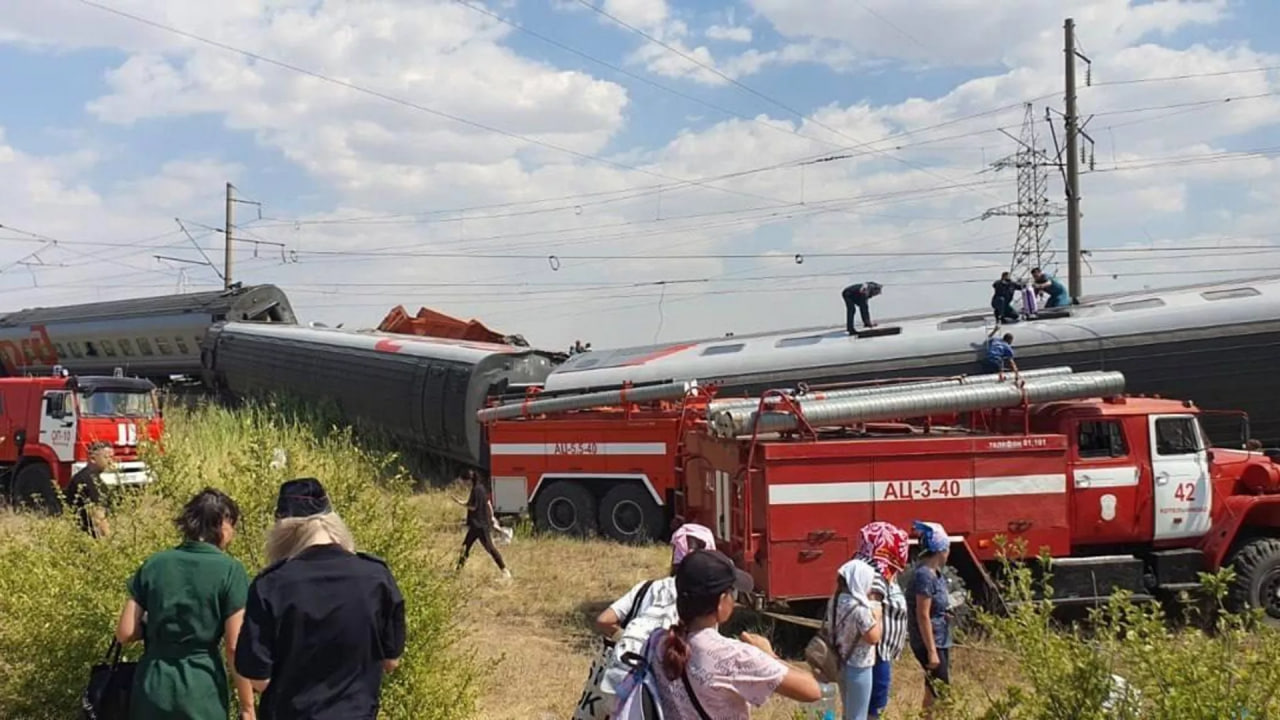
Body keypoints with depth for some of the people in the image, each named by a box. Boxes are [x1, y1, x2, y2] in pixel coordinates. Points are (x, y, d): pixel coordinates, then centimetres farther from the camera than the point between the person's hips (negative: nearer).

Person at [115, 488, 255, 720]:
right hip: (202, 690, -4)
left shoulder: (154, 564, 3)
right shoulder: (230, 570, -8)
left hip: (153, 687, 4)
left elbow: (125, 633, 2)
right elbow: (235, 648, -9)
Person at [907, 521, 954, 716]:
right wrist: (931, 651, -22)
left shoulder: (933, 572, 8)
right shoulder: (925, 575, -21)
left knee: (934, 690, 16)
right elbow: (922, 616, -22)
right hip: (930, 642, -9)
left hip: (939, 641, 9)